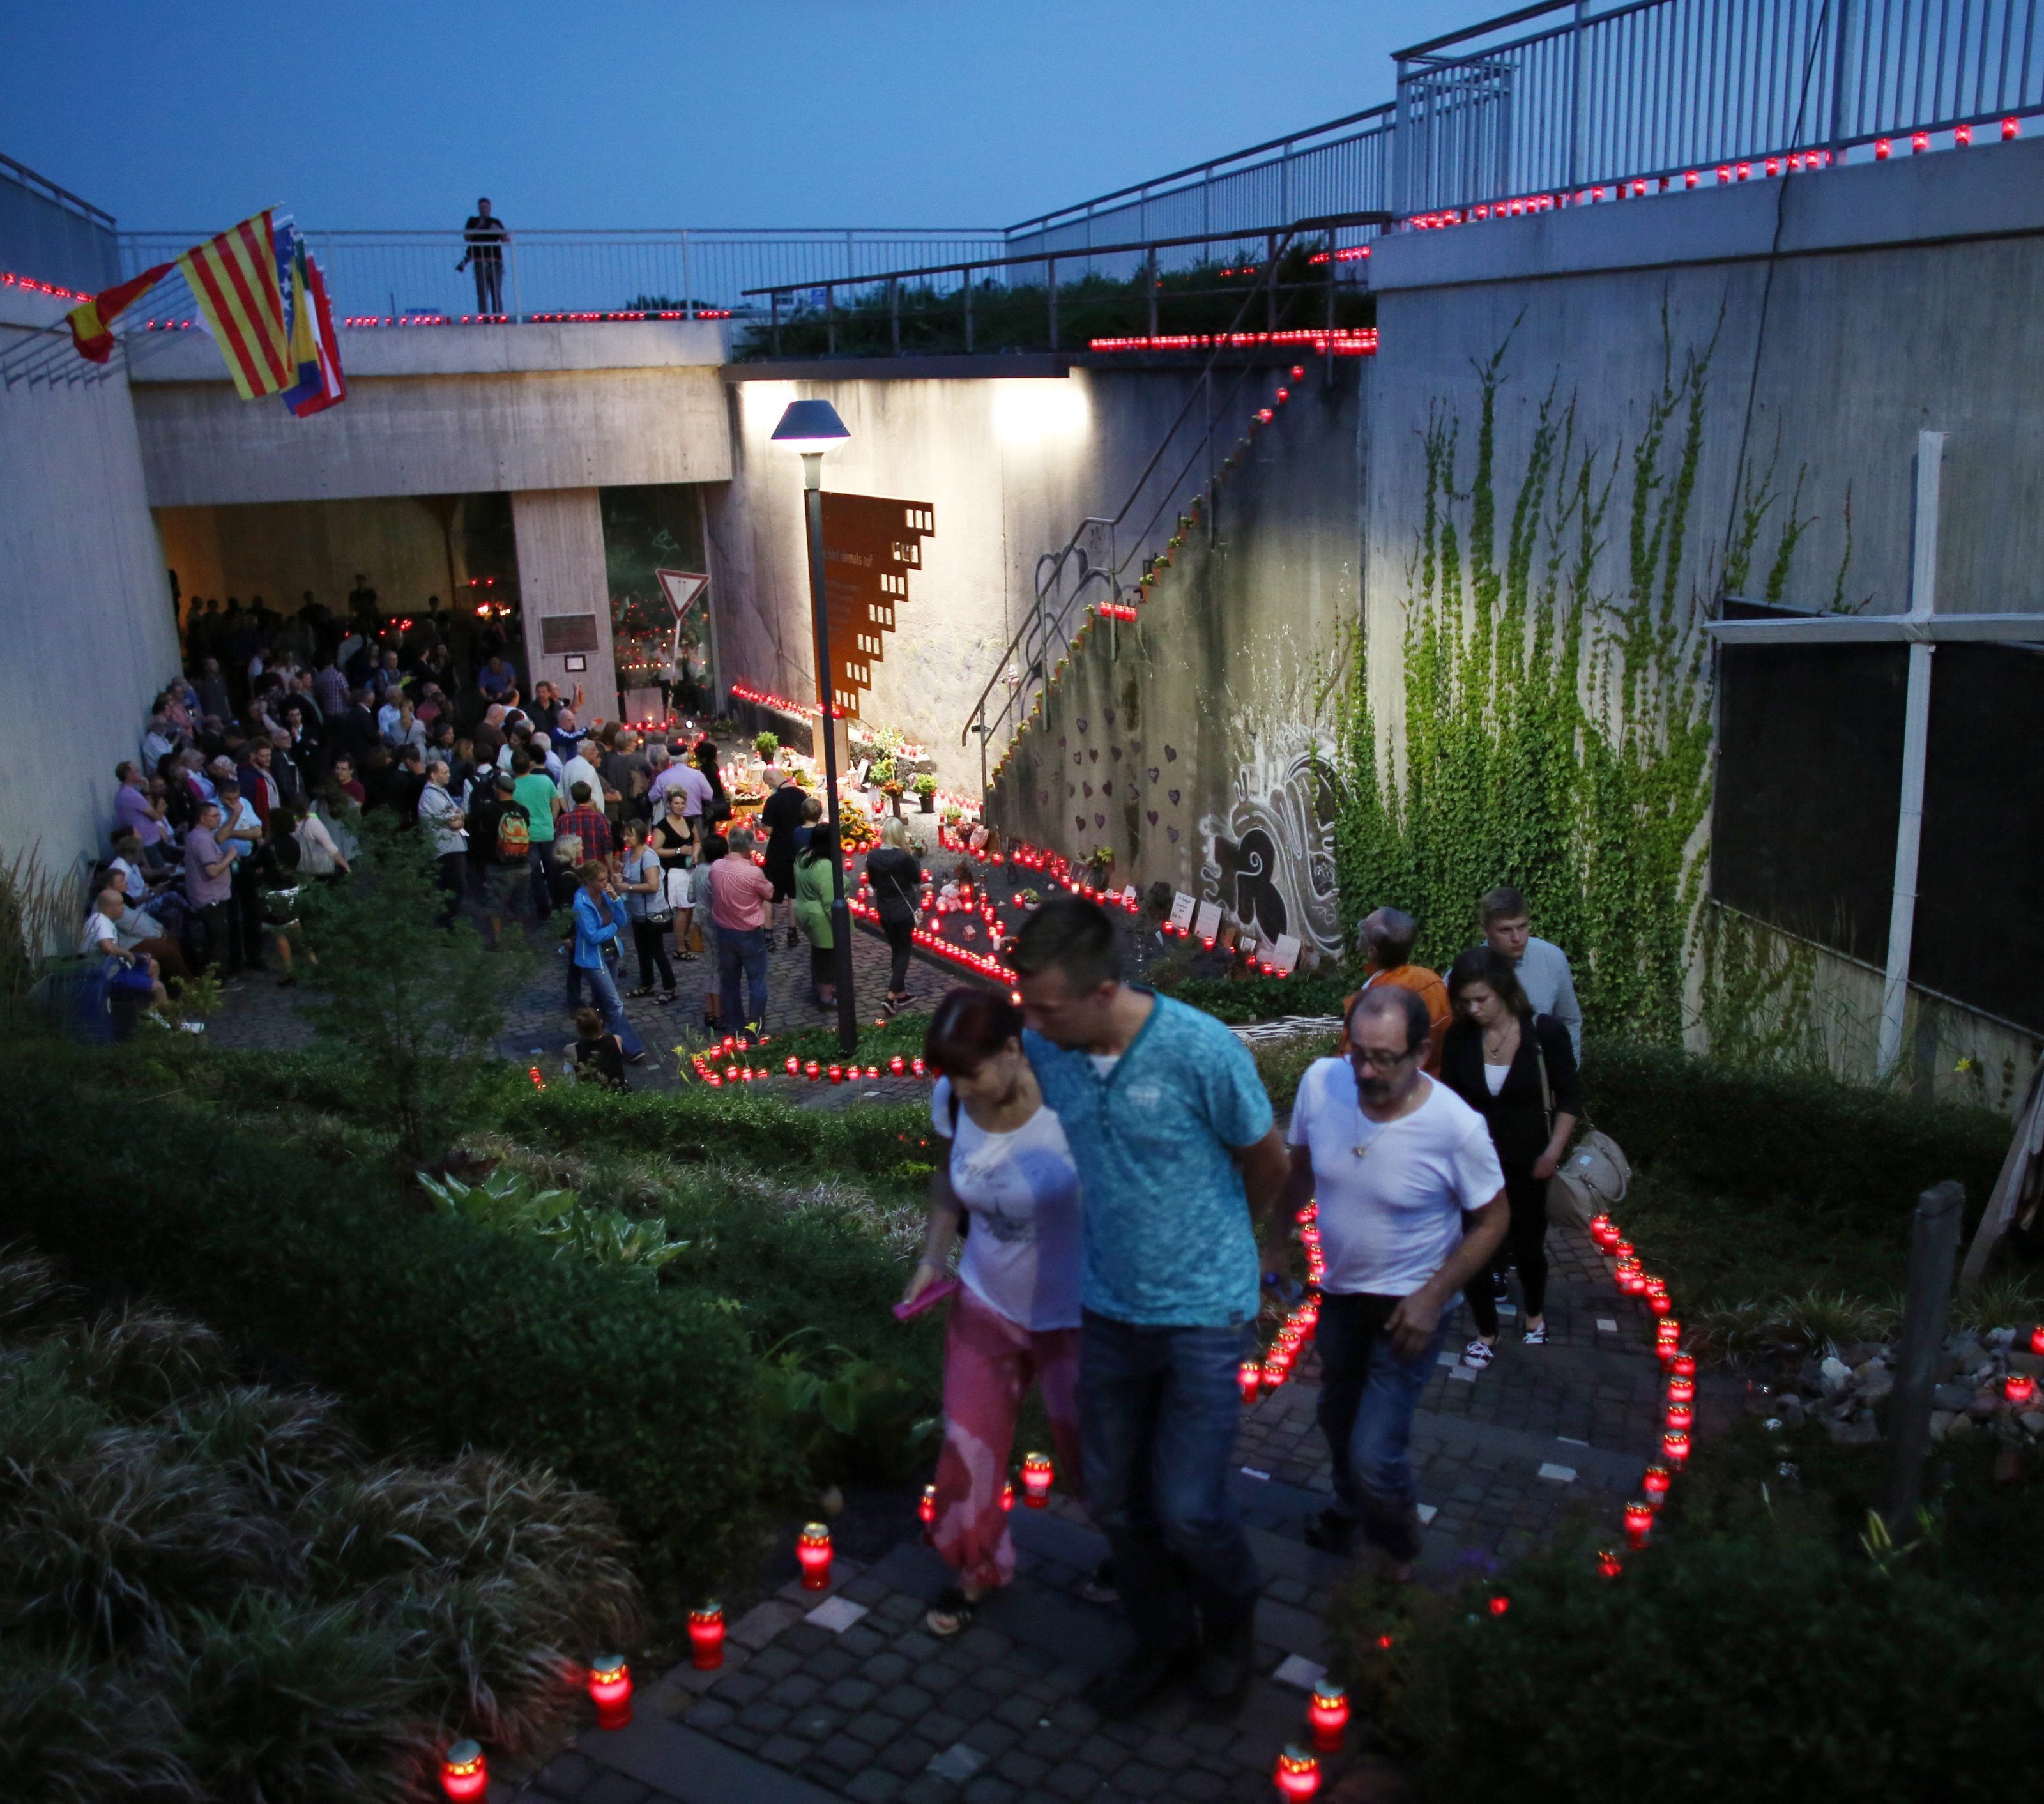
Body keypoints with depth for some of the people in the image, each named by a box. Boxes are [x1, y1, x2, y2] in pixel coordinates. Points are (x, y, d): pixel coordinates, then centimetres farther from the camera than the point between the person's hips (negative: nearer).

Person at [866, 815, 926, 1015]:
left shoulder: (872, 856, -6)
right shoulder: (903, 857, -21)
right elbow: (917, 879, -6)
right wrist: (913, 856, 0)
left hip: (884, 911, 5)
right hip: (904, 911, -5)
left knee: (896, 950, 19)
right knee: (904, 952, 5)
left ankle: (902, 993, 26)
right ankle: (891, 996, -7)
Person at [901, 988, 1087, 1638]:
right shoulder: (951, 1102, -14)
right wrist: (933, 1256, -2)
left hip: (1071, 1313, -4)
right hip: (986, 1302, 4)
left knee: (1087, 1450, 14)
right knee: (968, 1444, 12)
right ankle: (976, 1567, 40)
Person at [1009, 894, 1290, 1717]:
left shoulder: (1202, 1051, -24)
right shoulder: (1045, 1050, -11)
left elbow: (1268, 1164, -6)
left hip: (1203, 1312, -5)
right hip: (1110, 1305, 5)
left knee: (1188, 1510, 0)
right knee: (1116, 1499, 14)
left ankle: (1232, 1622, 33)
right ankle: (1164, 1640, 40)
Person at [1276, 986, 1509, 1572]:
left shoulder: (1456, 1126, -28)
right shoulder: (1321, 1082, -20)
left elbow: (1491, 1220, -12)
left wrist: (1434, 1297, -18)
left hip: (1409, 1305, -5)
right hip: (1339, 1289, 5)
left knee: (1375, 1454, -10)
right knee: (1337, 1416, 27)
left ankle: (1396, 1556, 23)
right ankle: (1350, 1507, 60)